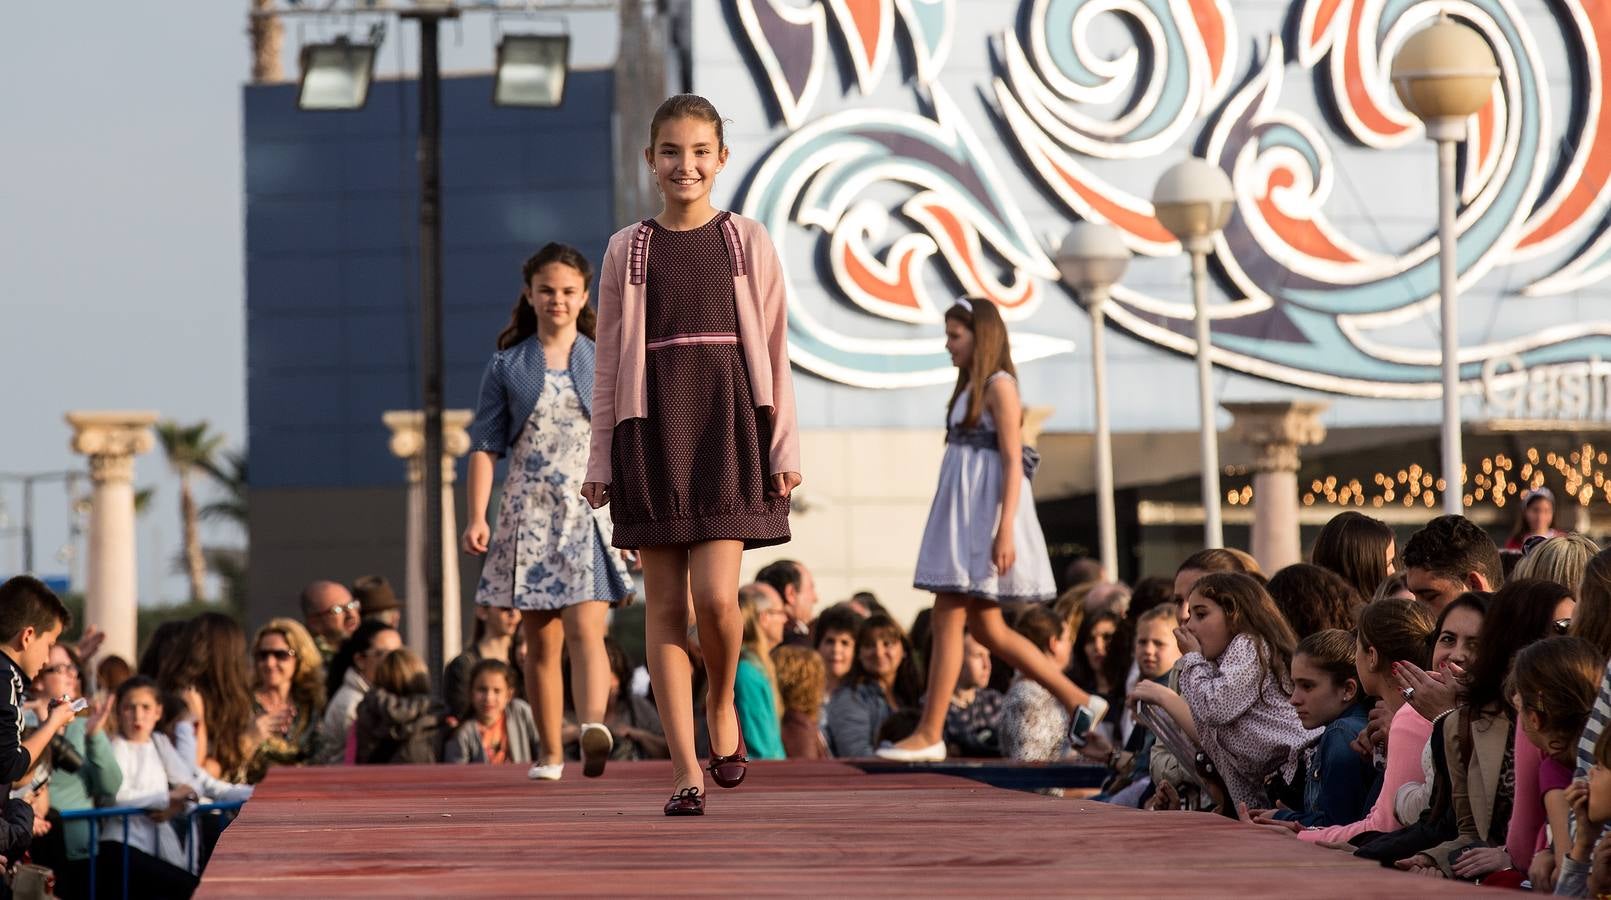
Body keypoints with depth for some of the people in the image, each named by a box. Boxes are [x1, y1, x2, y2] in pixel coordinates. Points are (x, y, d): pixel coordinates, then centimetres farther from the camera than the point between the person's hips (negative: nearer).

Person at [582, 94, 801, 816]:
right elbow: (609, 363, 10)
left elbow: (774, 353, 6)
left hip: (727, 427, -1)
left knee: (715, 594, -14)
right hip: (652, 430, 1)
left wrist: (785, 448, 2)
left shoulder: (748, 243, 6)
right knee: (665, 602, -1)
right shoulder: (628, 250, 7)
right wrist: (600, 461, 6)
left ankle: (722, 702, 17)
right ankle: (685, 769, 2)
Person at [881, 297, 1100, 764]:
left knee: (949, 620, -9)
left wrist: (1004, 532, -22)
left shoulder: (999, 387, -10)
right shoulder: (971, 387, 17)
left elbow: (1013, 463, -15)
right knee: (986, 627, 10)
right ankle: (1078, 701, 14)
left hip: (984, 516, -10)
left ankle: (929, 735, -7)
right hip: (962, 517, 10)